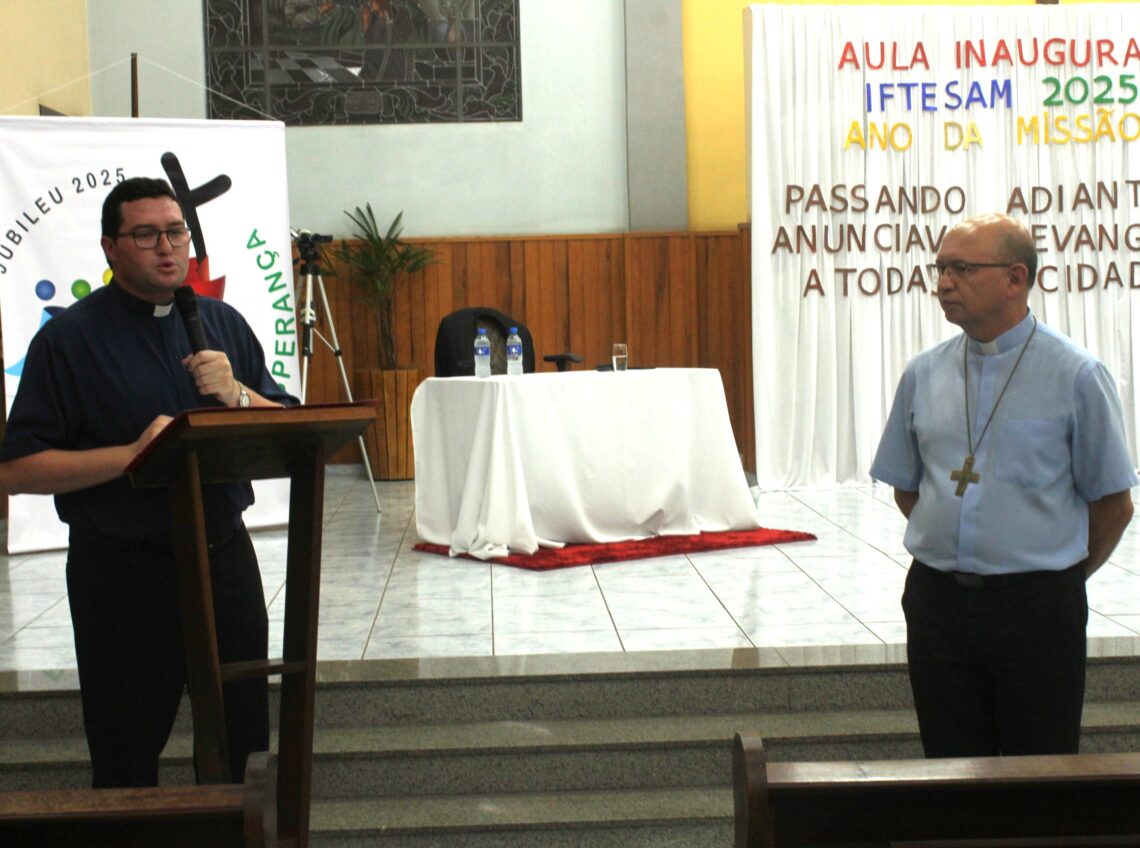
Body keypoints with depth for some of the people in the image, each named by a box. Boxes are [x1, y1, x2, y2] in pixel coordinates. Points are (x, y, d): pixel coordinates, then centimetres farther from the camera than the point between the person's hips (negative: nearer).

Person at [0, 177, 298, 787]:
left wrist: (237, 395, -12)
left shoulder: (223, 324, 9)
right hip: (123, 572, -4)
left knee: (235, 738, 12)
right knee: (126, 758, 6)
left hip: (225, 557, 4)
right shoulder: (68, 339, -5)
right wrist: (131, 455, -20)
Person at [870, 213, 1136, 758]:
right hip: (937, 603, 4)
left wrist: (1058, 577, 8)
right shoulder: (923, 374, 5)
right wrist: (960, 559, 12)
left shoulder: (1077, 376, -7)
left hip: (1037, 608, -4)